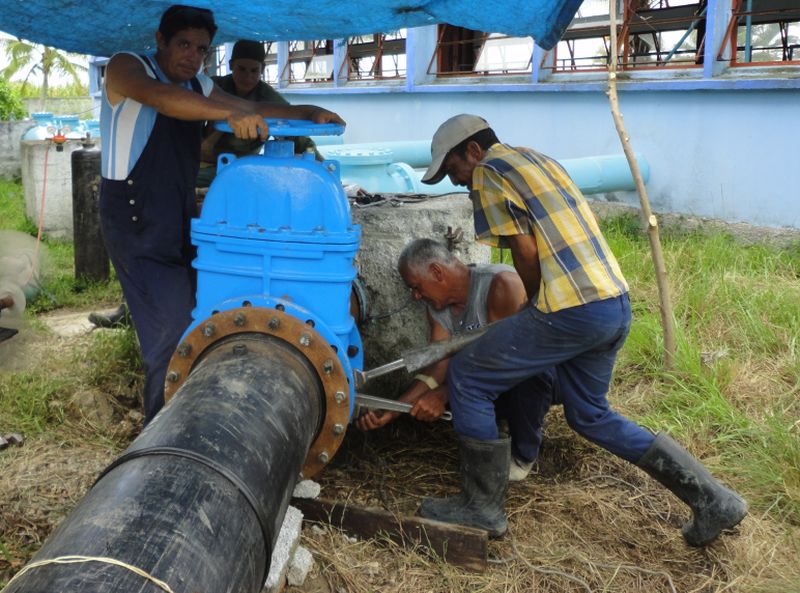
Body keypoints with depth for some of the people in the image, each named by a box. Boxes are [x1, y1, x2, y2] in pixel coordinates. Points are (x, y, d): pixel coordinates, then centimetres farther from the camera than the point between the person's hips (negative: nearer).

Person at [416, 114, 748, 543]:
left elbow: (526, 251, -9)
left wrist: (535, 302, 7)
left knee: (467, 378, 3)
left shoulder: (487, 173, -2)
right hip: (616, 303, 9)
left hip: (572, 310, -9)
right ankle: (711, 499, 21)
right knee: (590, 416, 22)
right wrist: (542, 306, 22)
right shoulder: (538, 159, 24)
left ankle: (483, 507, 12)